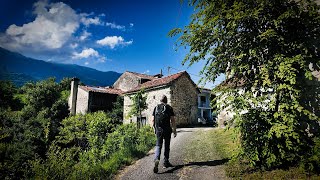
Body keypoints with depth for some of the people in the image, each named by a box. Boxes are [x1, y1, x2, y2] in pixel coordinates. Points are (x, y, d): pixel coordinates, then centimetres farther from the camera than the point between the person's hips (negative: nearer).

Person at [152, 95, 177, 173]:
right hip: (167, 130, -2)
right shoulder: (169, 108, -1)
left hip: (158, 129, 2)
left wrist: (155, 129, 17)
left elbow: (153, 120, 6)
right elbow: (172, 120, -6)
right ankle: (166, 162, 22)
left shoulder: (156, 107, 7)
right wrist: (174, 130, 0)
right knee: (167, 146, 13)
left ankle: (156, 160, -17)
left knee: (158, 145, 6)